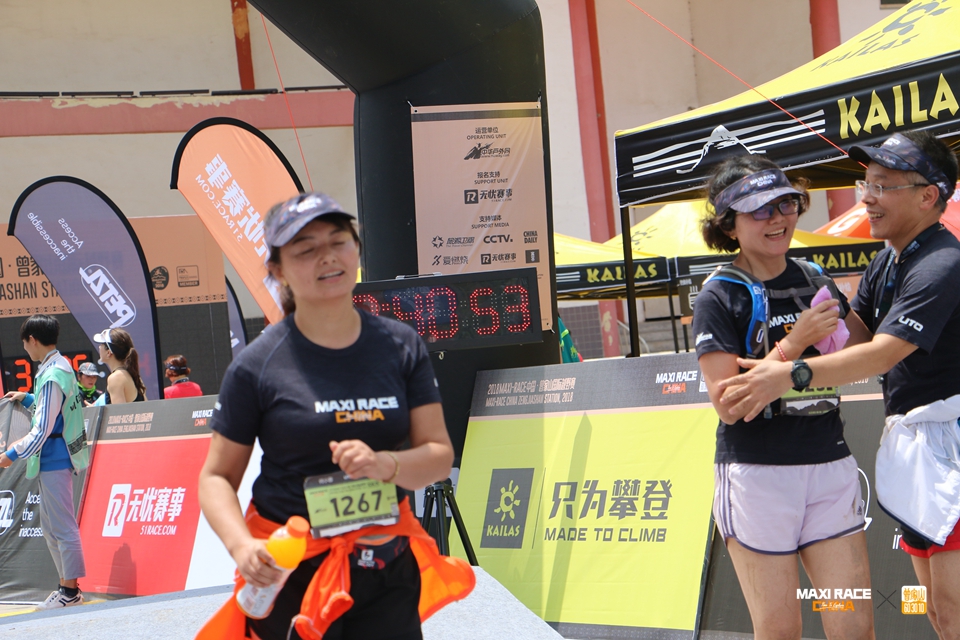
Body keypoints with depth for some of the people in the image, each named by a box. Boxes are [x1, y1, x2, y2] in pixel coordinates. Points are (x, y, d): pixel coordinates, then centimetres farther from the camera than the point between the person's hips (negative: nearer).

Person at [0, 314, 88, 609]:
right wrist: (27, 398, 31)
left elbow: (42, 430, -21)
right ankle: (67, 585, 23)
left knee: (63, 526, -3)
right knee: (50, 527, 17)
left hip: (54, 459, -10)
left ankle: (70, 591, 3)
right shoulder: (61, 366, 10)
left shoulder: (52, 376, -20)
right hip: (53, 459, 10)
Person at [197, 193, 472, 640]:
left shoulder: (401, 346, 3)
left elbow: (439, 454, 2)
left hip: (387, 566, 3)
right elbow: (217, 476, -2)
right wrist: (241, 545, -19)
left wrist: (384, 464, -19)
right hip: (291, 571, -3)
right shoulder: (257, 366, -6)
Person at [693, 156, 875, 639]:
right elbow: (727, 404, -13)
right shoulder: (719, 297, -5)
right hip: (758, 472, -4)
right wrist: (793, 344, -18)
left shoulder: (816, 281, 11)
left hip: (831, 467, 5)